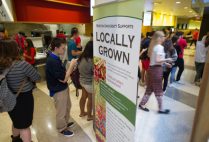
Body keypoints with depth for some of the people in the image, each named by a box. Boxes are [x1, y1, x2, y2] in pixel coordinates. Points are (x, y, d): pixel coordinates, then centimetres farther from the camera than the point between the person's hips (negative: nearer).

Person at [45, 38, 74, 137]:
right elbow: (62, 79, -27)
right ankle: (62, 128, 36)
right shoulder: (52, 61, -29)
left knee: (67, 106, 26)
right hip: (58, 90, -9)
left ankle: (65, 123, 48)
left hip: (63, 88, 10)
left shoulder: (55, 58, 3)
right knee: (61, 111, 12)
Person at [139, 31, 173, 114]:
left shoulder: (153, 46, 13)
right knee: (158, 90, 3)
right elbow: (158, 60, -23)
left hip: (151, 68, 9)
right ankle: (161, 109, 17)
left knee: (149, 88, 15)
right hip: (157, 69, -8)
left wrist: (164, 63, 16)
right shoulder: (160, 47, -14)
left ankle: (142, 104, 22)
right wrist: (167, 60, -10)